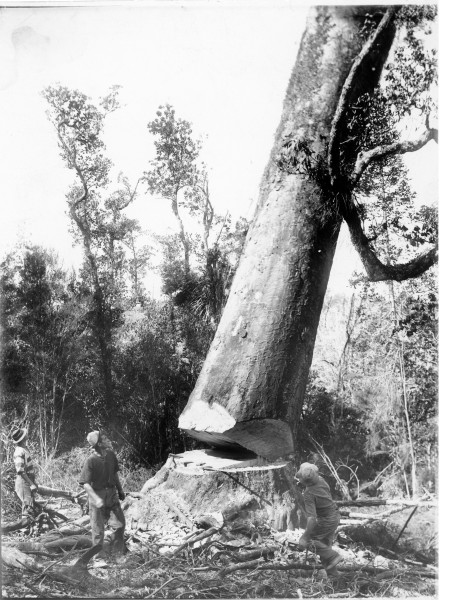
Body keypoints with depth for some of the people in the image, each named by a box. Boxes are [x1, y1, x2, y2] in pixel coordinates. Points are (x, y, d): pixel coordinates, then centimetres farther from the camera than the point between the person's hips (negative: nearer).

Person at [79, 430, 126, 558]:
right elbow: (85, 483, -20)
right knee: (98, 529, 5)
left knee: (119, 524, 5)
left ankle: (117, 552, 22)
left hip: (111, 494, 6)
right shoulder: (91, 460, -20)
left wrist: (120, 490, 19)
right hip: (97, 495, -5)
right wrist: (96, 499, -29)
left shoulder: (111, 455, -1)